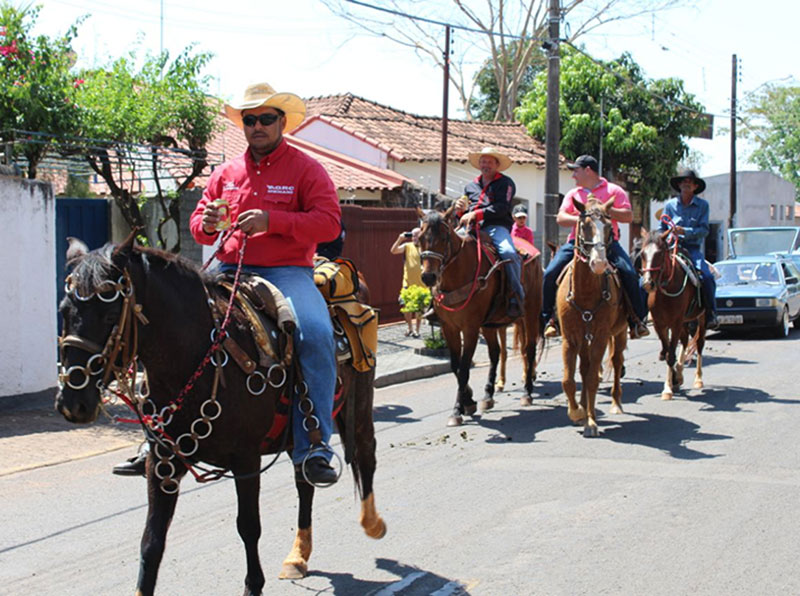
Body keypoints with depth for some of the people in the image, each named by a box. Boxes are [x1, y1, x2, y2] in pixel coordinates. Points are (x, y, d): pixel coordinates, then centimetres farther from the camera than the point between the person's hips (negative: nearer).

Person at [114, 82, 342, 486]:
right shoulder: (226, 173, 18)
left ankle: (313, 448, -26)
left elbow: (329, 222, -7)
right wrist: (207, 225, -3)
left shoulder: (305, 169, 4)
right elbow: (199, 224, 23)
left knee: (316, 334, -33)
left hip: (287, 273, -4)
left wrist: (272, 220, -19)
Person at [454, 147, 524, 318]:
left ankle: (516, 298, -26)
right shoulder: (471, 186, 27)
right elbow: (463, 216, 30)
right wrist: (460, 210, 4)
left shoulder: (505, 183, 9)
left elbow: (501, 208, -8)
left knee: (508, 252, -34)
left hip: (496, 227, -5)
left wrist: (476, 214, -18)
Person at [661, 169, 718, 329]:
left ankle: (711, 314, -10)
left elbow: (704, 230, -2)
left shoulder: (702, 205, 7)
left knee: (707, 277, -25)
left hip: (692, 248, -1)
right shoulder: (670, 205, 11)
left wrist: (685, 231, -17)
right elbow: (662, 230, 16)